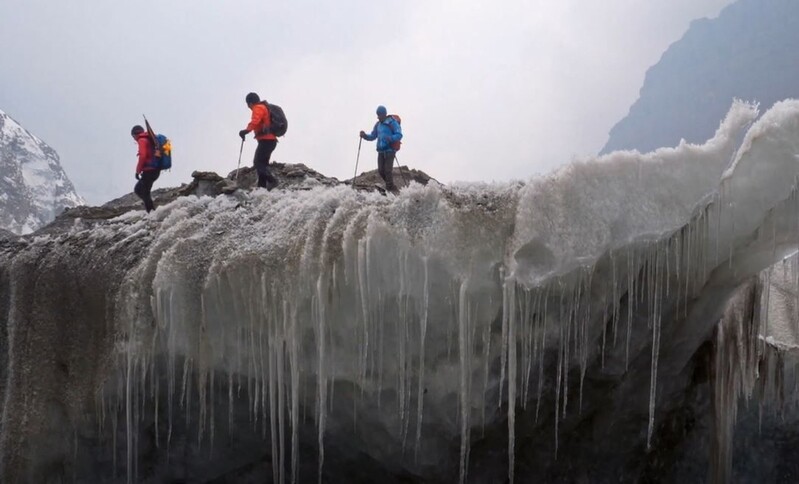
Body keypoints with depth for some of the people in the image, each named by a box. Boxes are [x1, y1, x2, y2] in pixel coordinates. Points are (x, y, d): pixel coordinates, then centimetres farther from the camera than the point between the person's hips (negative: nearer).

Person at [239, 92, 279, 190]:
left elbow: (255, 121, -25)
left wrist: (247, 130, -38)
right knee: (262, 163, 15)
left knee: (258, 162, -14)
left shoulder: (258, 108, -6)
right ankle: (262, 185, 14)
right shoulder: (265, 108, 24)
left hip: (266, 140, -10)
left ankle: (271, 180, -27)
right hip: (271, 139, 10)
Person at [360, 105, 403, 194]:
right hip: (381, 151, 7)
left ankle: (391, 189, -5)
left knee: (388, 170, -13)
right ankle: (391, 186, 20)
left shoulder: (392, 123, -6)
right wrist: (365, 136, 2)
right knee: (381, 170, 2)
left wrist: (390, 138, -27)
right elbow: (373, 136, 21)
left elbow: (399, 135, -11)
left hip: (390, 150, -6)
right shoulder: (378, 124, 15)